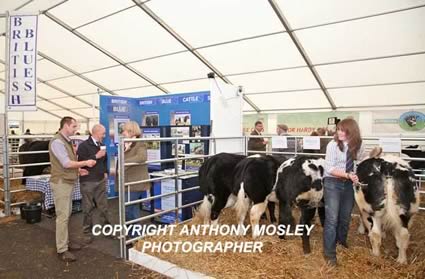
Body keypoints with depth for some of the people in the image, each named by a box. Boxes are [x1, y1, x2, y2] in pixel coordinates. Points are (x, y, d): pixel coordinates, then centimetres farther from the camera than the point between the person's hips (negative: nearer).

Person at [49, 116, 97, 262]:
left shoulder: (67, 141, 13)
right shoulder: (57, 142, -17)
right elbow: (66, 163, -23)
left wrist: (78, 170, 5)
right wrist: (85, 163, -15)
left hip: (68, 182, 10)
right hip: (61, 182, -9)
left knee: (66, 214, 16)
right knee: (62, 216, -4)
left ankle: (65, 241, 28)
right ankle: (62, 249, 4)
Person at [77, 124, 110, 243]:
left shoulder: (101, 145, 9)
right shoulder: (83, 145, -10)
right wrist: (96, 156, -21)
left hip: (101, 180, 6)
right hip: (88, 182, -5)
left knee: (103, 207, 11)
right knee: (88, 208, 5)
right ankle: (87, 232, 18)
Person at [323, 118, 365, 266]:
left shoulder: (358, 145, -2)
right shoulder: (333, 145, -14)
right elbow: (329, 169, -18)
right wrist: (348, 174, -25)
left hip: (349, 184, 5)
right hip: (333, 183, -4)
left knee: (345, 216, 17)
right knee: (332, 219, -5)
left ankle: (341, 240, 42)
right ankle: (330, 253, 7)